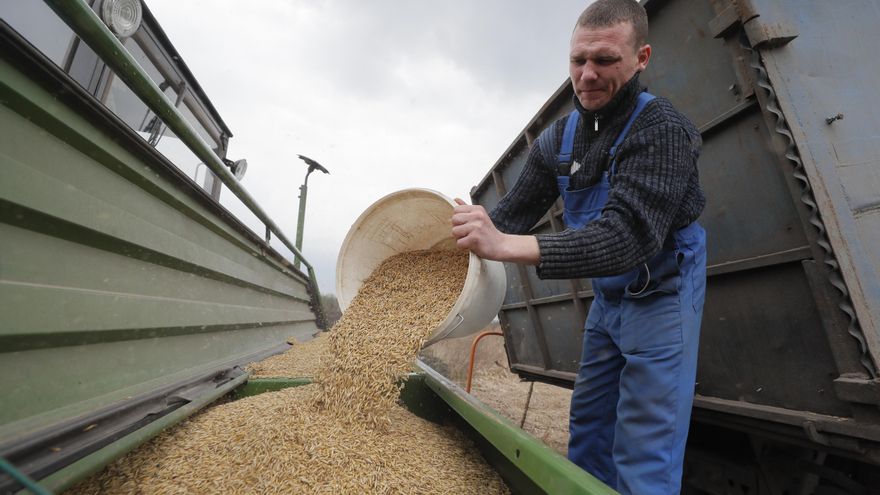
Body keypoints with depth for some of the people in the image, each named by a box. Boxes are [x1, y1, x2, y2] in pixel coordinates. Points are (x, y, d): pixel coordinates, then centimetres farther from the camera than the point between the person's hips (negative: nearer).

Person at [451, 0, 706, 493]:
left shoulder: (663, 129, -21)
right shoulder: (558, 139, -1)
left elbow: (628, 236, -35)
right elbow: (512, 215, -4)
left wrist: (506, 246, -46)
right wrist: (465, 238, -21)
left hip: (660, 299, -5)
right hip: (607, 298, 6)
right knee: (588, 433, 16)